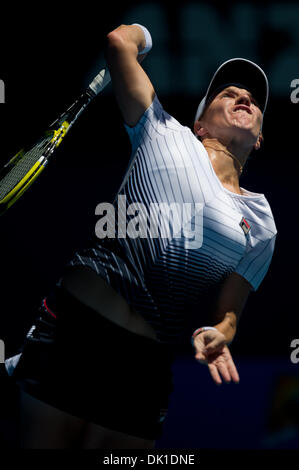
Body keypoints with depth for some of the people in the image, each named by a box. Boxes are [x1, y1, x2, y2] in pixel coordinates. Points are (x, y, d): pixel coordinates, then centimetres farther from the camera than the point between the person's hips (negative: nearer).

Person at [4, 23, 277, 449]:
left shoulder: (262, 227, 14)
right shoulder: (166, 135, 10)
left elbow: (229, 310, 5)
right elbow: (120, 41, 6)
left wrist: (217, 335, -17)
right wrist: (142, 32, 28)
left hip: (145, 366, 2)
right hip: (71, 329, -2)